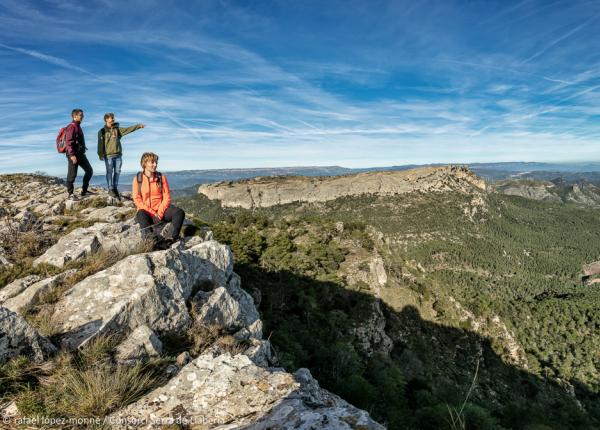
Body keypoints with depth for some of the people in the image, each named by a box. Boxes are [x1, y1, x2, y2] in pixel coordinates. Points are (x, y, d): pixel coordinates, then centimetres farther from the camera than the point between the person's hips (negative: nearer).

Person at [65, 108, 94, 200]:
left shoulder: (78, 127, 18)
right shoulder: (71, 127, -11)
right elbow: (68, 142, -19)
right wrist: (72, 155, -25)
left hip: (80, 154, 10)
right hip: (73, 154, -10)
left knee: (89, 171, 10)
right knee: (72, 174, -4)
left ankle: (84, 191, 16)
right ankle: (70, 194, 4)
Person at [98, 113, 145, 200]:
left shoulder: (117, 129, 11)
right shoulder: (102, 131, 1)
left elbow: (128, 129, 3)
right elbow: (100, 144, -3)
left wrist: (138, 126, -8)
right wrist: (100, 154, -9)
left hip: (118, 155, 4)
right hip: (108, 155, -4)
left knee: (117, 172, 6)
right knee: (109, 172, -1)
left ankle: (115, 189, 15)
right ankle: (110, 189, 5)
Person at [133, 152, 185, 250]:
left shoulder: (161, 177, 5)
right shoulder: (138, 178, 0)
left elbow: (167, 197, 1)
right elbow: (137, 200, -6)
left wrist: (160, 212, -15)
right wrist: (152, 213, -16)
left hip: (161, 210, 3)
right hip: (146, 211, -2)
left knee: (179, 212, -25)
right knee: (141, 215, -37)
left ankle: (173, 238, -41)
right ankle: (155, 241, -54)